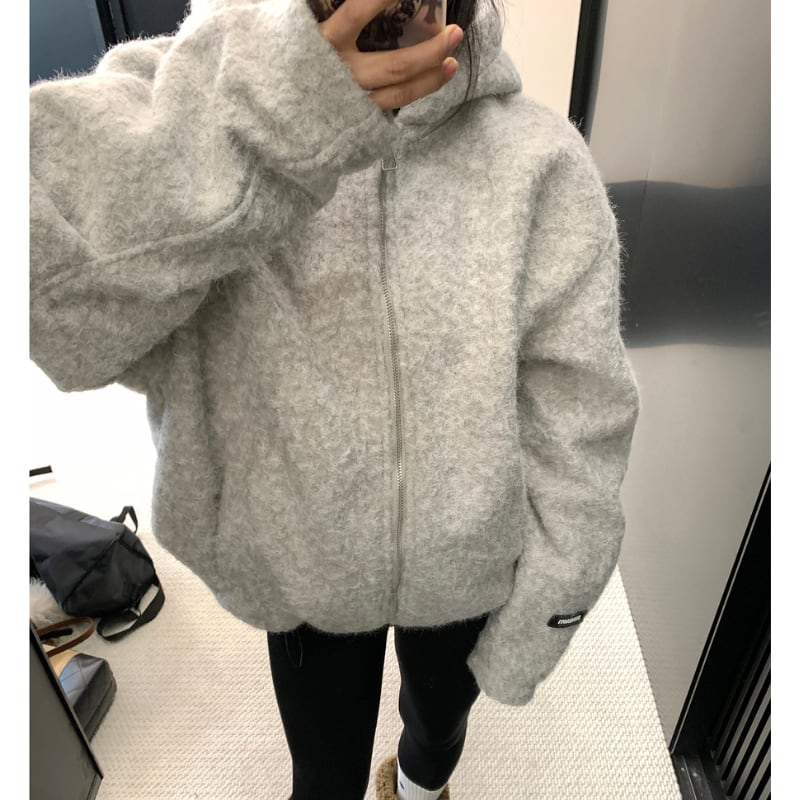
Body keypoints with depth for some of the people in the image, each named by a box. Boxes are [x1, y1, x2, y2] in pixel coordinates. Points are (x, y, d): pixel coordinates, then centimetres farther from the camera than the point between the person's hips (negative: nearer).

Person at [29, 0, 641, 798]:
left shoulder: (536, 163, -21)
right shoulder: (187, 103, -18)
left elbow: (575, 440, -15)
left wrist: (525, 639, -6)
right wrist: (262, 110, -45)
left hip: (467, 572, 1)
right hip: (295, 568, 0)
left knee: (440, 718, 33)